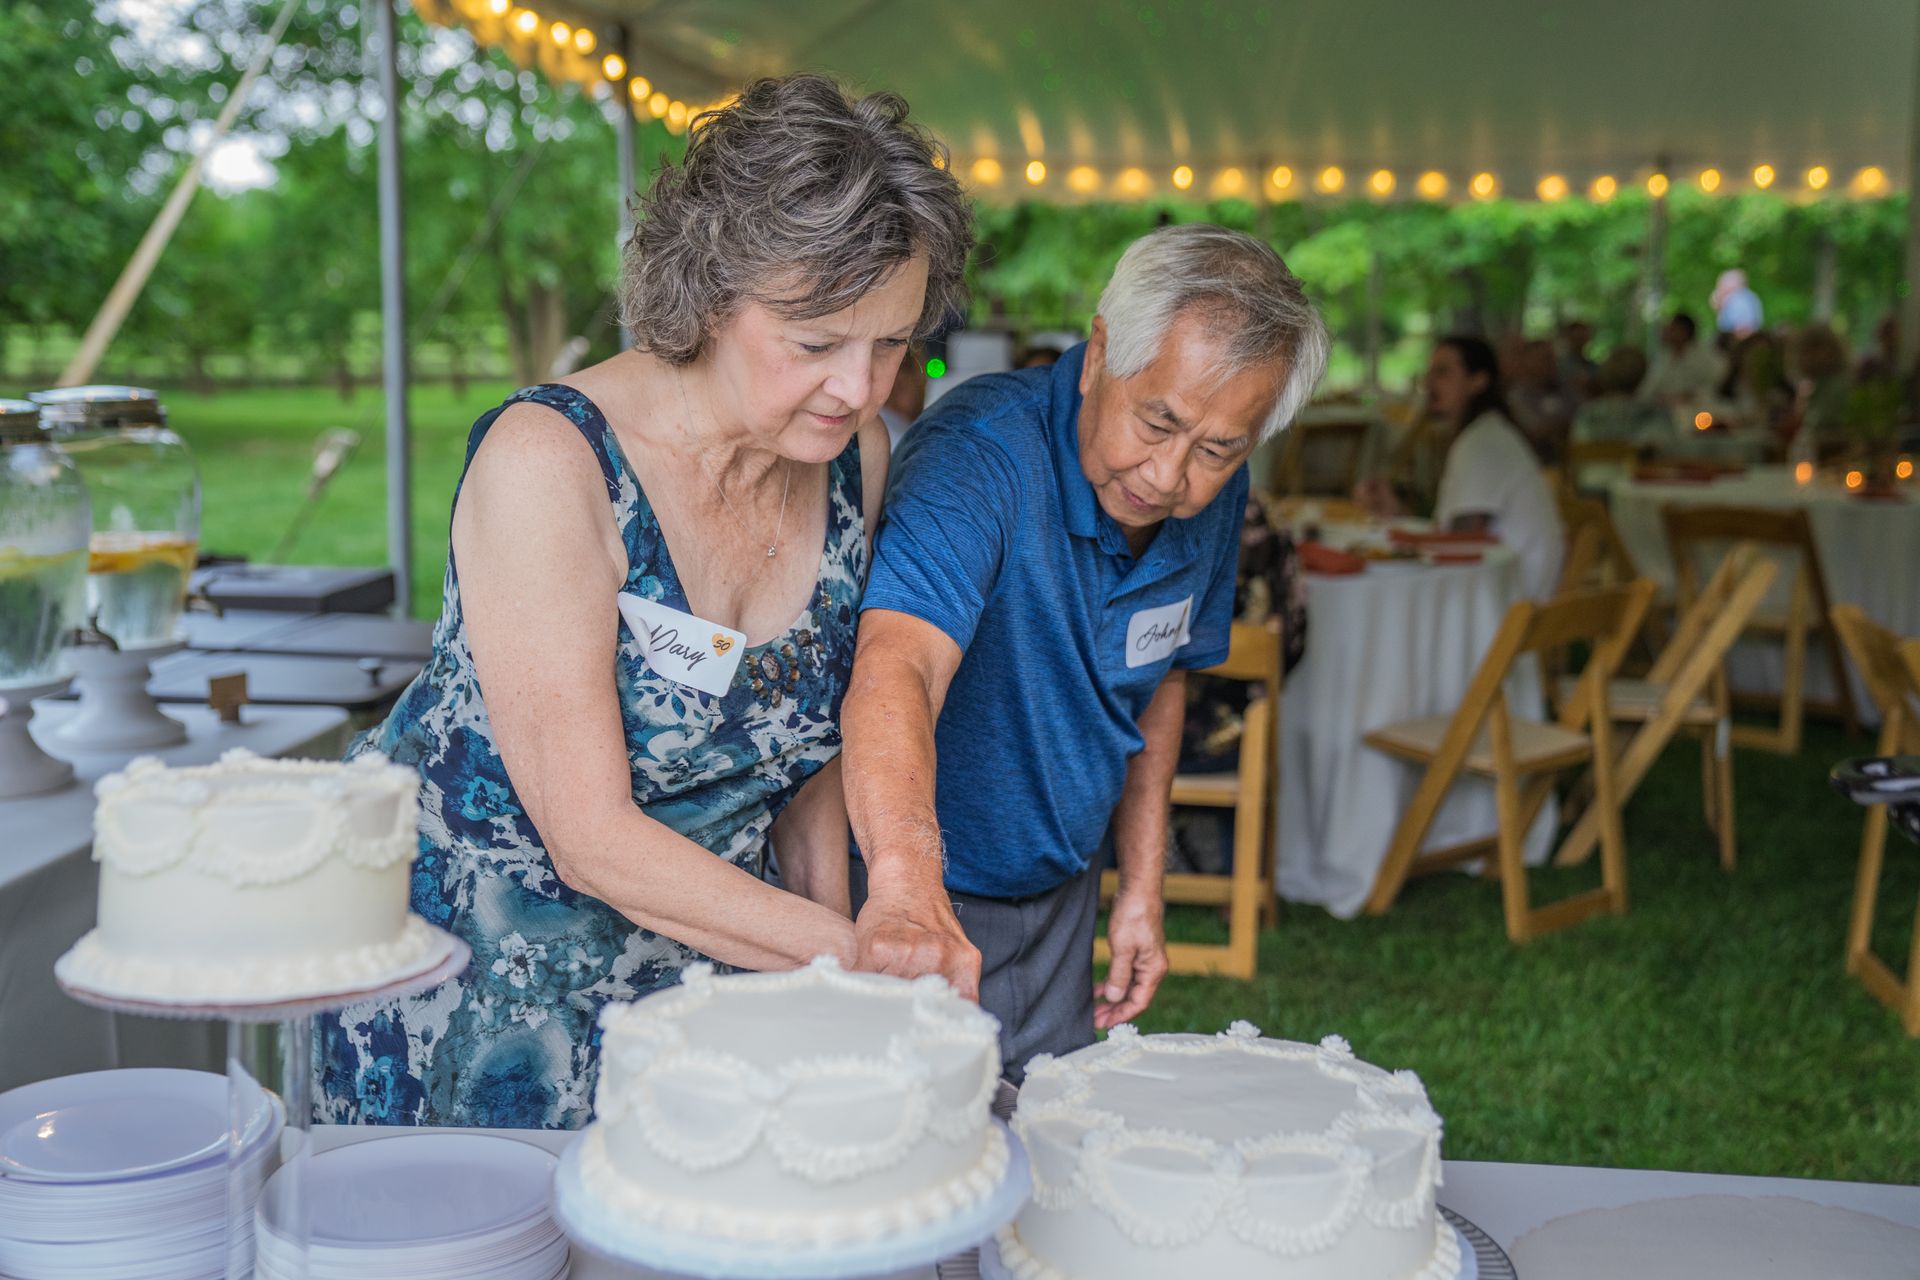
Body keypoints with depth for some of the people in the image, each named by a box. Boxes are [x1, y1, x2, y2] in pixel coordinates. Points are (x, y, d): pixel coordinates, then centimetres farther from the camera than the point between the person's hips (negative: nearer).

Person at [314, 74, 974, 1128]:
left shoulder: (853, 456, -6)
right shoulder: (544, 460, -25)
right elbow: (595, 841, -26)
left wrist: (835, 981, 4)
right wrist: (861, 955, -25)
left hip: (684, 961, 5)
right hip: (463, 980, -5)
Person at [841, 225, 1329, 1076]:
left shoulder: (1212, 502, -5)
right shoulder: (982, 453, -28)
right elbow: (896, 668, -44)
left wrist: (1142, 887, 7)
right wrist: (906, 885, -61)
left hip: (1059, 898, 6)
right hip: (901, 901, -6)